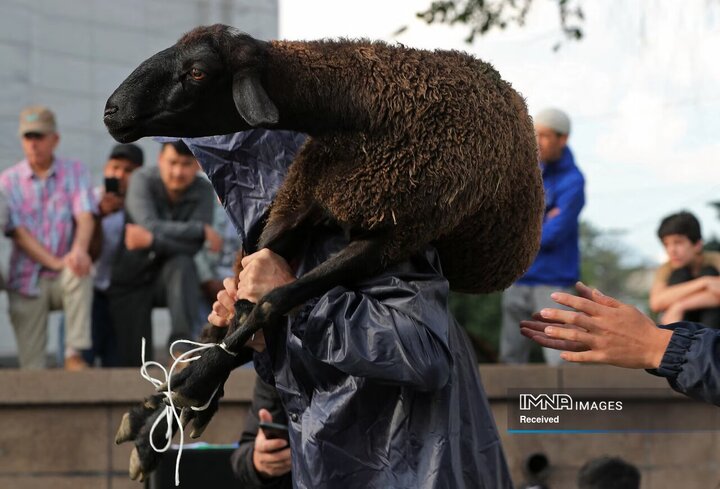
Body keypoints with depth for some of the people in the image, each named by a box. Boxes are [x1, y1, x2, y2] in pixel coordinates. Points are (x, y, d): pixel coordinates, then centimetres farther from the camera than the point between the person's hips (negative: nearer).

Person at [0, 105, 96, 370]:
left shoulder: (74, 171, 7)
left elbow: (85, 217, -8)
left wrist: (79, 250, -31)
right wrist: (55, 262, -21)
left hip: (64, 279, 0)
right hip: (27, 281, 0)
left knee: (81, 270, -37)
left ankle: (74, 354, -35)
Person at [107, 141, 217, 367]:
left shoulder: (203, 191, -10)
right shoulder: (143, 180, -14)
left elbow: (192, 247, -21)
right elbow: (150, 226, -29)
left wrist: (152, 240, -35)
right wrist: (200, 229, -27)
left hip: (170, 279, 1)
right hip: (132, 282, -1)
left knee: (182, 264, -35)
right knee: (135, 364, -11)